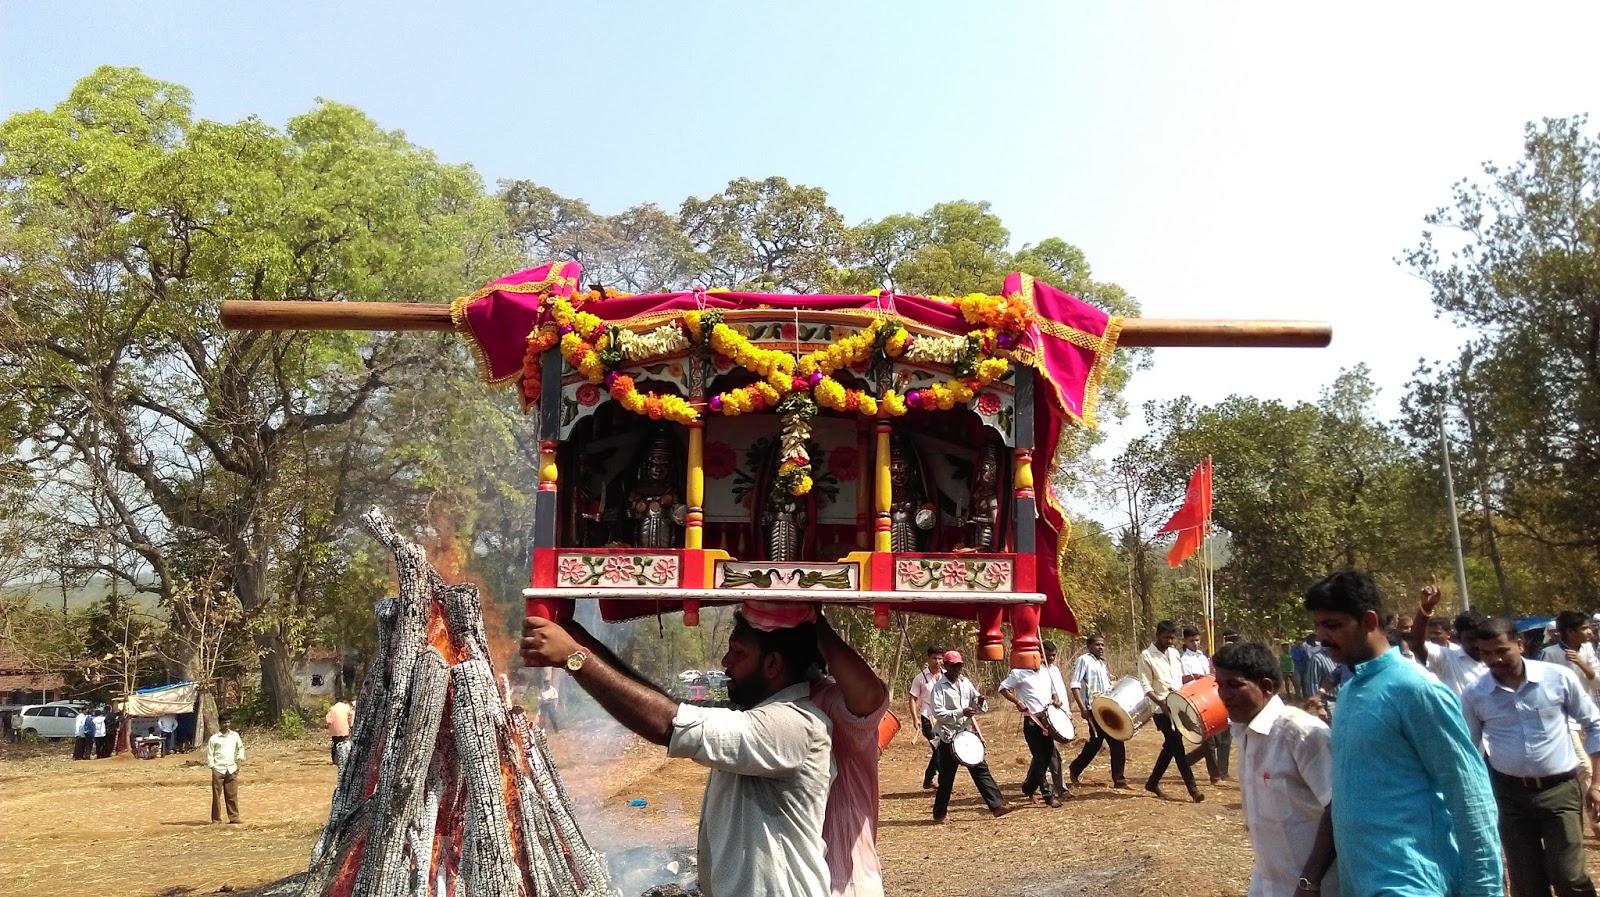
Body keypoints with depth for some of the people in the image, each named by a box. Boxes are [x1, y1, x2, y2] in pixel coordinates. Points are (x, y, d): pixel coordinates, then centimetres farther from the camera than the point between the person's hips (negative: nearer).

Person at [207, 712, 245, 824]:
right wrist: (212, 767, -8)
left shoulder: (235, 735, 9)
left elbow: (240, 748, 22)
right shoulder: (214, 738, -1)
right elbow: (209, 754, -1)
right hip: (218, 770, -3)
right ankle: (216, 820, 7)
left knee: (232, 795, 3)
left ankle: (234, 819, 7)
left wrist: (239, 758, 7)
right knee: (217, 796, 0)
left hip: (231, 769, 3)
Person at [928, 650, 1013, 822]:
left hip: (967, 734, 5)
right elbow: (938, 712, -17)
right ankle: (939, 814, 16)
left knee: (981, 769, 1)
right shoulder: (939, 686, -10)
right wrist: (960, 712, -26)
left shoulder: (966, 682, 8)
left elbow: (974, 701, 15)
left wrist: (978, 702, -10)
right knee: (946, 777, 4)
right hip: (949, 737, -5)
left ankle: (997, 805, 1)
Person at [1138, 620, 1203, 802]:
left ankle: (1152, 782, 24)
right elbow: (1146, 687, -12)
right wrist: (1161, 703, -24)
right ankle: (1192, 788, -4)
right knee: (1177, 747, -7)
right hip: (1162, 710, -7)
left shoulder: (1174, 653, 12)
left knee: (1170, 746, 11)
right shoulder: (1146, 656, -8)